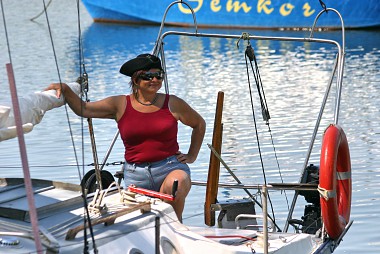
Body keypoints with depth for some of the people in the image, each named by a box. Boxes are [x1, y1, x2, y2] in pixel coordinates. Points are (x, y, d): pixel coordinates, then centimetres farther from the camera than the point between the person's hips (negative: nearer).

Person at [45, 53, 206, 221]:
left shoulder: (173, 104, 6)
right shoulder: (120, 105, 6)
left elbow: (199, 124, 21)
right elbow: (83, 109, 3)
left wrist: (192, 156, 15)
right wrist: (65, 89, -12)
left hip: (170, 167, -2)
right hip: (135, 175, 2)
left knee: (176, 185, -35)